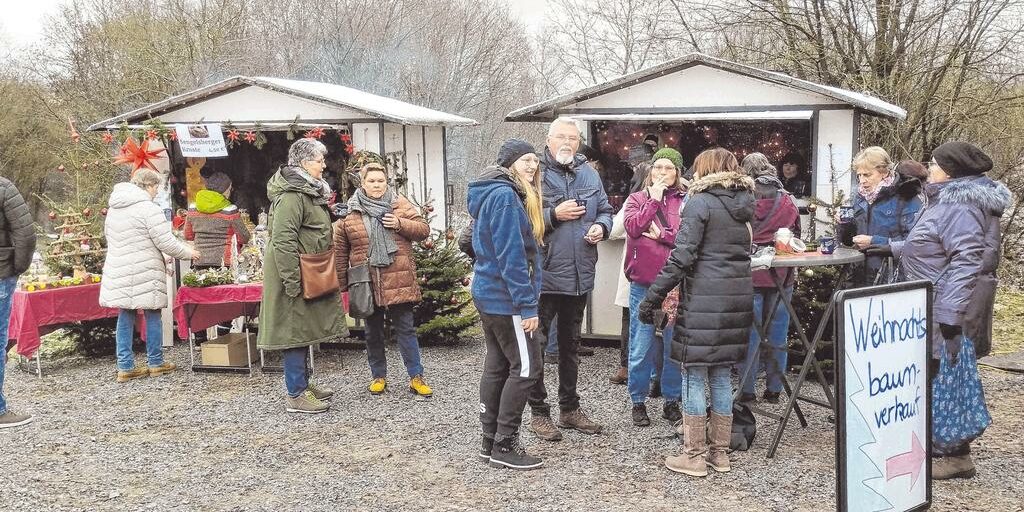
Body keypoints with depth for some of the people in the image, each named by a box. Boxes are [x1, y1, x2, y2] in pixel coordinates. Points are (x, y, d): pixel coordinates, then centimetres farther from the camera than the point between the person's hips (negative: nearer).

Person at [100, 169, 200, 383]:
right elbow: (165, 242, -13)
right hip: (144, 272, -7)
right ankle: (156, 363, 14)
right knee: (152, 316, 5)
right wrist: (188, 252, 2)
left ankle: (125, 367, 11)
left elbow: (108, 235, 23)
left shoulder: (114, 208, 14)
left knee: (125, 317, 10)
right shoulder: (149, 209, -13)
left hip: (118, 270, 7)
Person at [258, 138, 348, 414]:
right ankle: (295, 396, 1)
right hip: (295, 274, -10)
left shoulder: (307, 190, 15)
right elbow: (283, 241, -24)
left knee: (304, 328, 17)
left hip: (307, 274, 10)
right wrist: (292, 282, -25)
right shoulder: (291, 195, -19)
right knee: (295, 329, -5)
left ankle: (303, 384, 28)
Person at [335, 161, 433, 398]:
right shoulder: (349, 212, 1)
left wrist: (400, 224, -14)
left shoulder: (400, 205, 2)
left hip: (398, 281, -1)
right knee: (373, 332, 12)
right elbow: (340, 251, 4)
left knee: (405, 328, 3)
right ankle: (378, 376, 26)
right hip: (367, 283, 1)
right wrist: (342, 282, 2)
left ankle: (416, 377, 9)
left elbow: (423, 229, 2)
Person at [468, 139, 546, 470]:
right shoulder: (506, 196, -17)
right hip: (505, 298, -10)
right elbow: (511, 257, -22)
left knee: (497, 366, 13)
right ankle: (504, 446, 0)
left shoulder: (492, 194, 15)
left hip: (487, 293, 10)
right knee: (526, 367, -4)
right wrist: (527, 305, -21)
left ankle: (490, 442, 19)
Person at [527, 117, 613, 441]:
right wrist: (554, 215, -22)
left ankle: (569, 408, 30)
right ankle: (538, 412, 14)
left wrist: (601, 227, -4)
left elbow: (605, 210, 17)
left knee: (570, 344, 18)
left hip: (580, 275, 6)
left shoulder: (589, 174, 8)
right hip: (544, 276, -6)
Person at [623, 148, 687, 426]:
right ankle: (638, 402, 17)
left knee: (675, 346, 8)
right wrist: (654, 200, -9)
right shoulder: (637, 198, 7)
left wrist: (661, 235, -11)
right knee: (641, 346, 4)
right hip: (643, 285, 0)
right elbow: (633, 227, -10)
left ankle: (672, 401, 22)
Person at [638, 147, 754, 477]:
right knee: (722, 376, 13)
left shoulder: (700, 202, -8)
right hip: (737, 300, 7)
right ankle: (720, 453, 20)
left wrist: (653, 297, -12)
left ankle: (694, 456, 6)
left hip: (703, 301, -7)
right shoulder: (744, 205, 14)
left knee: (694, 376, 1)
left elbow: (682, 257, -14)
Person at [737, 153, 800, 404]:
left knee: (750, 332, 4)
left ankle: (747, 389, 7)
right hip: (781, 275, 3)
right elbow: (796, 234, 13)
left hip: (750, 273, -3)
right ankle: (773, 389, 15)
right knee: (777, 331, 9)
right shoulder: (787, 200, 4)